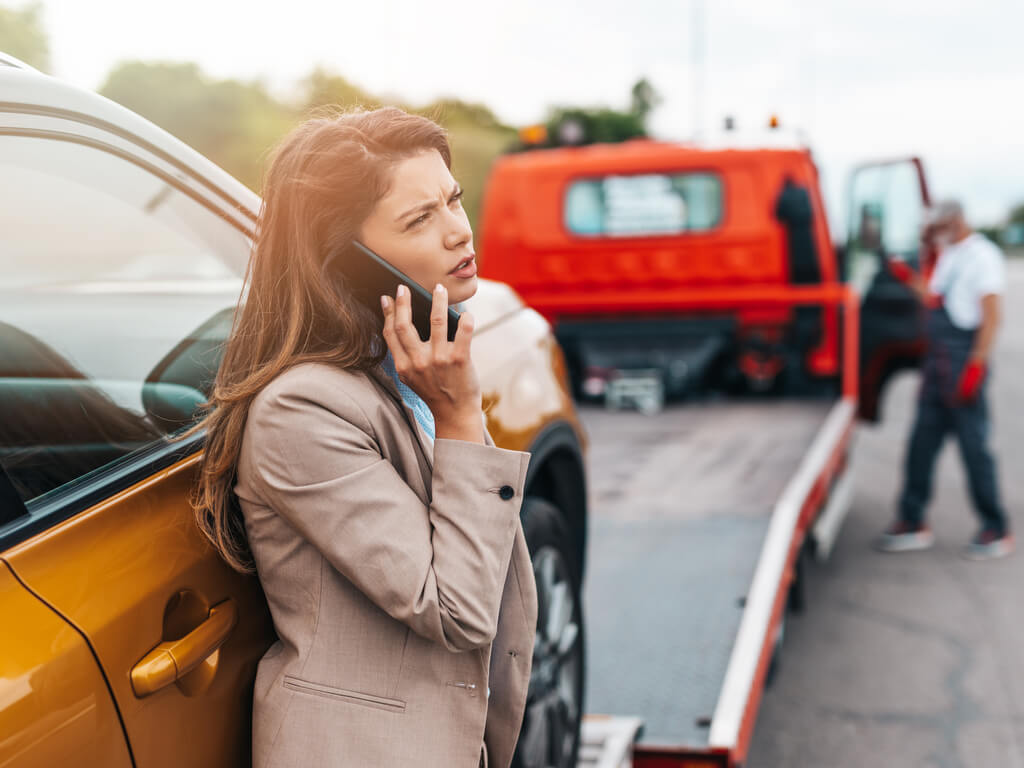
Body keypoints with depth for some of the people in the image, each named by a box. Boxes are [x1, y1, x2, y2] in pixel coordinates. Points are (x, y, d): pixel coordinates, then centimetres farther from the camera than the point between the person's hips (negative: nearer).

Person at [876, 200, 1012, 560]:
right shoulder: (949, 257, 17)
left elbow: (990, 316, -14)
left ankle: (997, 531, 7)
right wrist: (911, 280, 8)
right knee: (921, 442, 9)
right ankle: (913, 523, 16)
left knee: (974, 446, -4)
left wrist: (976, 365, -20)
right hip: (937, 361, 9)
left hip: (963, 363, -9)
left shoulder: (983, 256, -9)